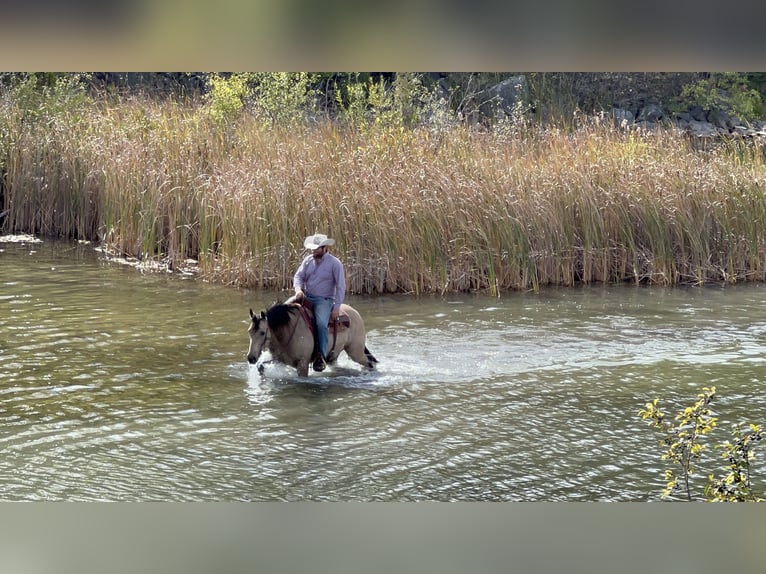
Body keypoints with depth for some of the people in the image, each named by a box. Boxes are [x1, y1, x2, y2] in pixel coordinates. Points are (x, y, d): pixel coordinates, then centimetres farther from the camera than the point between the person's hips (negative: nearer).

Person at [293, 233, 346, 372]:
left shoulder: (334, 263, -4)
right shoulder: (308, 260, 10)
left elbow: (340, 287, -5)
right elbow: (298, 276, 7)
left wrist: (336, 307, -12)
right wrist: (298, 289, -17)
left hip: (324, 300, -5)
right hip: (306, 297, 5)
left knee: (321, 323, -31)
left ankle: (321, 357, -24)